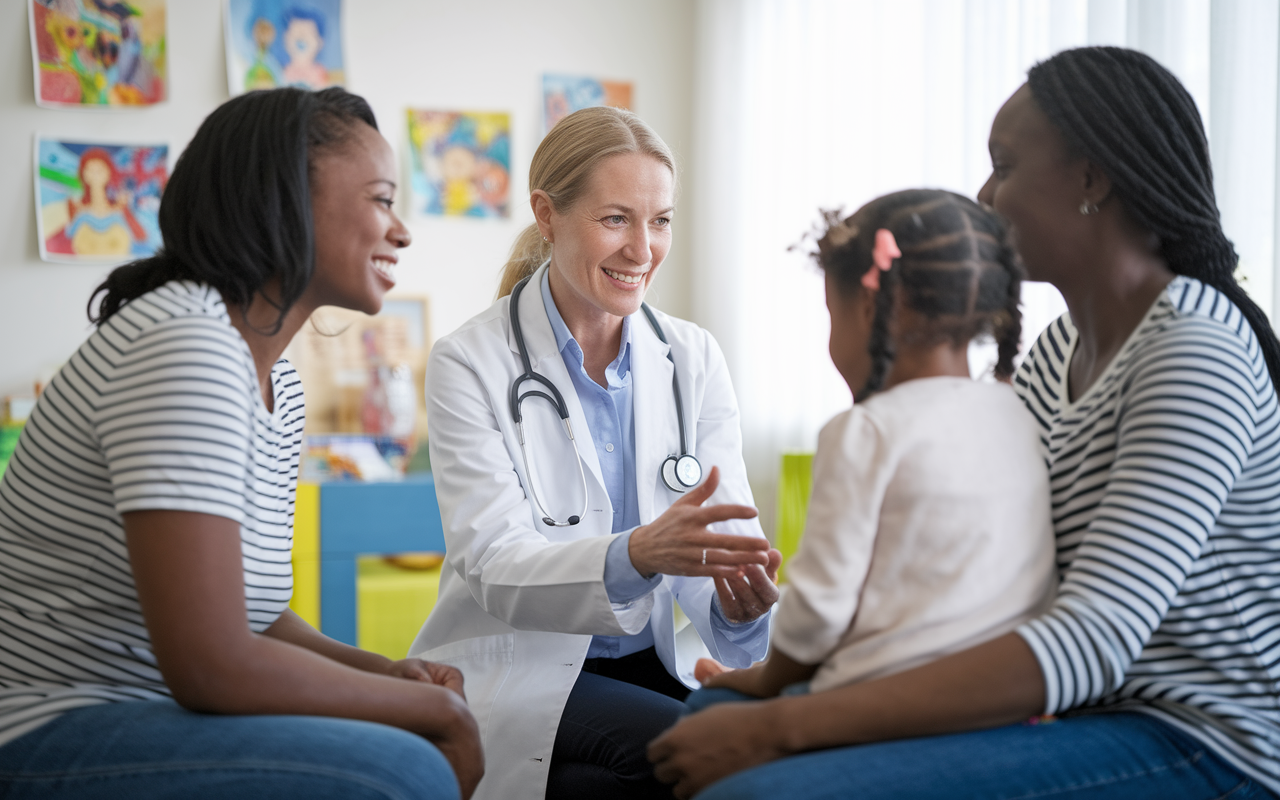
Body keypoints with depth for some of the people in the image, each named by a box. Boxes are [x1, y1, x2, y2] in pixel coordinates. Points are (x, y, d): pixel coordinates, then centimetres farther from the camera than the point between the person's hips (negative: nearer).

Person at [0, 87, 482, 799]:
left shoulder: (281, 385, 11)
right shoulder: (184, 344, -19)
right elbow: (210, 666, -25)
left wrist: (389, 674, -3)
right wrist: (437, 709, -15)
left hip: (146, 713, 10)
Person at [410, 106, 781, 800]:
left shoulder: (694, 359, 5)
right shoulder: (470, 365, -8)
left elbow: (725, 534, -3)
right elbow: (494, 565, -18)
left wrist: (741, 602, -28)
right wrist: (637, 554, -38)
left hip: (657, 664, 4)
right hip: (516, 675, -4)